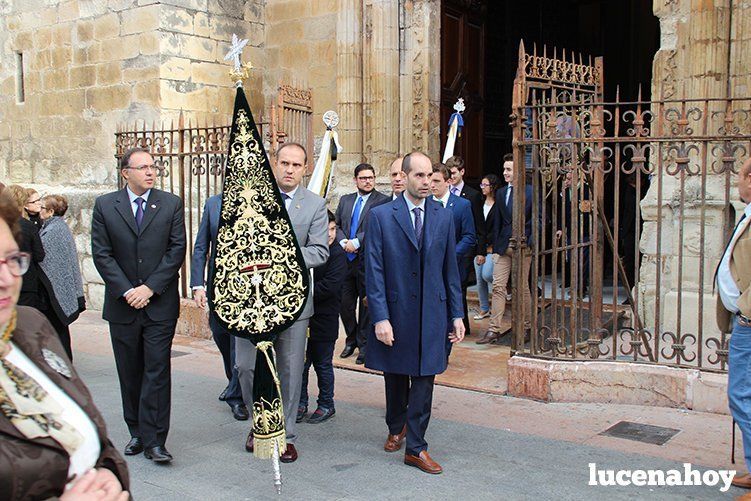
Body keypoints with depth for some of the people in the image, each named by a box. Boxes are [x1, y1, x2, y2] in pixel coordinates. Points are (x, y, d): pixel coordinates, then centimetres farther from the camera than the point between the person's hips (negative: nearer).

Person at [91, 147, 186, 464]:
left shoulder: (171, 204, 3)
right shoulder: (105, 206, 4)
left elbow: (177, 250, -3)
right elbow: (101, 253, -1)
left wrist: (150, 287, -11)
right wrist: (126, 291, -10)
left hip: (160, 305, -1)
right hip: (122, 305, 2)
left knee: (157, 372, -4)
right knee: (129, 373, 11)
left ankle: (153, 440, 1)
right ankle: (137, 432, 24)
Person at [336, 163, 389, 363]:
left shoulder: (383, 201, -5)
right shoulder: (345, 200, 14)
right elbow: (337, 224, 11)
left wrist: (356, 242, -18)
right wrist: (343, 242, -7)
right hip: (346, 259, 5)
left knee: (366, 304, 5)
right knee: (345, 302, 10)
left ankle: (364, 345, 17)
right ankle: (351, 340, 29)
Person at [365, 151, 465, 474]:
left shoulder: (444, 217, 6)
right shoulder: (381, 216, -4)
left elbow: (450, 269, 8)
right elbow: (374, 272, -7)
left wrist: (456, 314, 6)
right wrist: (380, 318, -12)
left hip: (431, 312, 1)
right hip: (395, 311, -1)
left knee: (424, 379, 1)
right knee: (395, 376, 14)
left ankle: (415, 447, 11)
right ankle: (396, 428, 39)